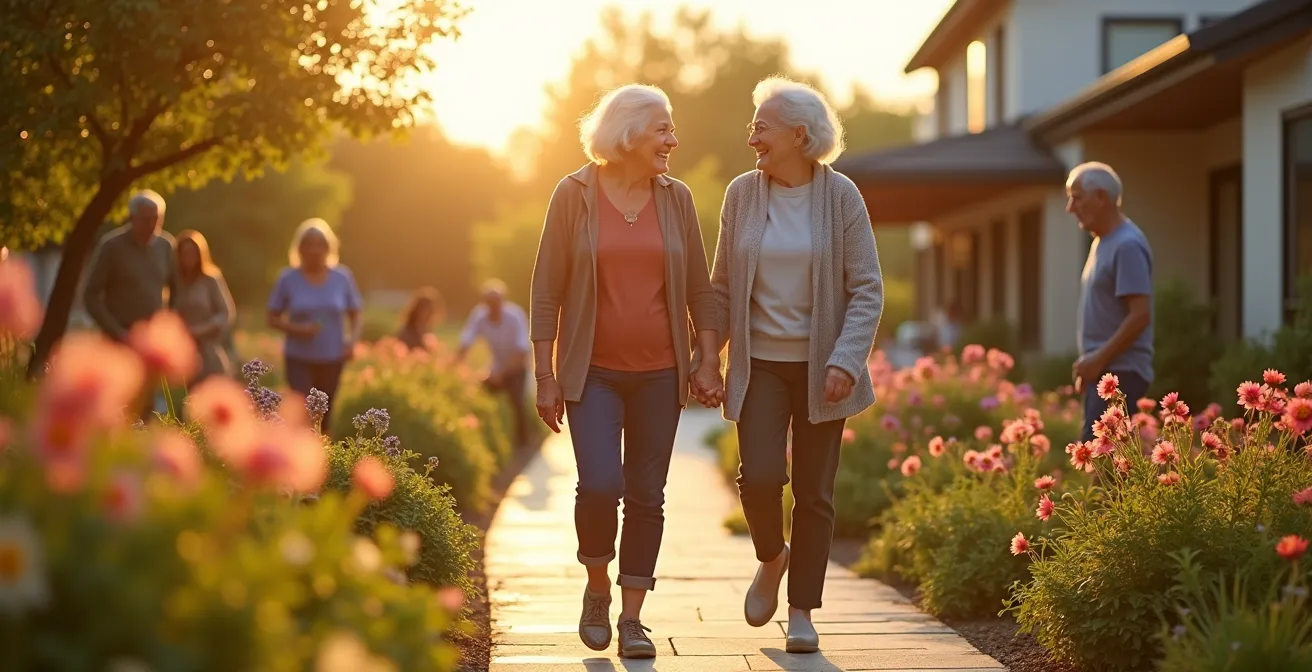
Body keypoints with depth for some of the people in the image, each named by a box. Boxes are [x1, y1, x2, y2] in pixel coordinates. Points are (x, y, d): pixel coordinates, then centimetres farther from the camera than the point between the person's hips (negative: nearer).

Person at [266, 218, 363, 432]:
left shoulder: (342, 277, -1)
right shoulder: (288, 279, -5)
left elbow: (355, 316, 7)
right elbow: (273, 318, 2)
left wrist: (352, 340, -11)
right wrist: (295, 329, -17)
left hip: (332, 358, 2)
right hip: (299, 358, -2)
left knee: (324, 415, 9)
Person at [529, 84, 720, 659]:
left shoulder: (675, 198, 5)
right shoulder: (575, 195, -4)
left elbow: (699, 287, 10)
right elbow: (546, 292, -2)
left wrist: (709, 357, 1)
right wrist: (545, 377, -5)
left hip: (658, 374, 3)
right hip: (593, 371, -3)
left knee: (647, 495, 3)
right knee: (600, 484, -16)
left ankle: (632, 618, 12)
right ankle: (598, 587, 11)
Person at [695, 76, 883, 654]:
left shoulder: (841, 196, -5)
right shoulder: (742, 194, 1)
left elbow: (867, 289, -5)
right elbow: (722, 287, 7)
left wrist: (846, 361, -17)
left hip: (820, 367, -1)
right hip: (760, 363, 1)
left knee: (813, 492, 3)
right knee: (758, 476, -14)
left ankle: (802, 611, 15)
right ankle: (771, 557, 18)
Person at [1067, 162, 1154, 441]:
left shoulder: (1127, 245, -14)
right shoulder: (1102, 242, 16)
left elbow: (1140, 315, -20)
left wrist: (1098, 359, -18)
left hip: (1120, 372, -10)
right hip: (1104, 371, 10)